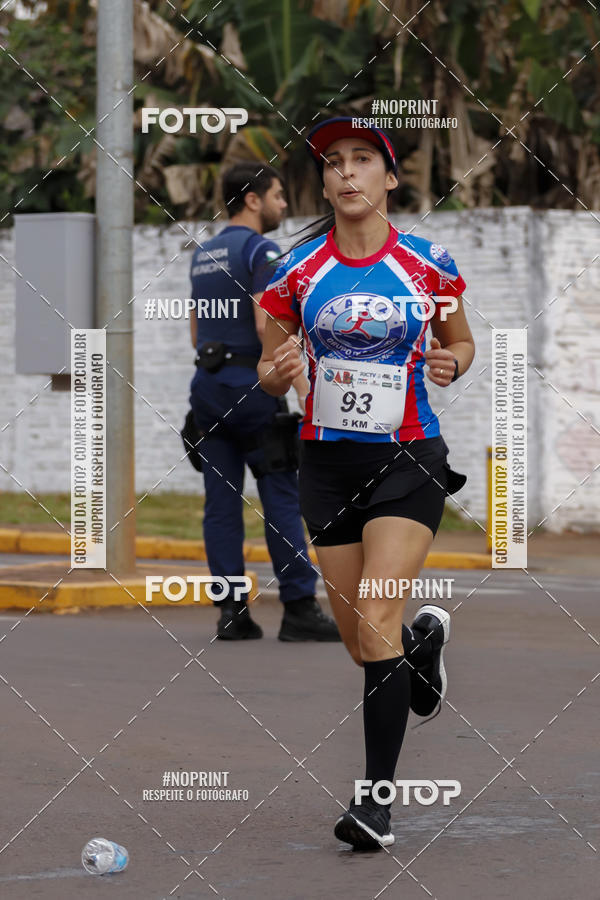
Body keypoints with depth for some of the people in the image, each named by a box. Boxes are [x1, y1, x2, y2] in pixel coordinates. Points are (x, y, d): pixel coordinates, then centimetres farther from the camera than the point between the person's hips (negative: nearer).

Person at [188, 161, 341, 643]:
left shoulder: (204, 255, 17)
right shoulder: (260, 251, -10)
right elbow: (266, 324, -20)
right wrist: (303, 386, -19)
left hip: (209, 387, 8)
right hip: (252, 388, -8)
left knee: (222, 502, 3)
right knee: (283, 499, -5)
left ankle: (231, 611, 2)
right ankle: (299, 609, -6)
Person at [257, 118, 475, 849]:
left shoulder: (428, 265, -4)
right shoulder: (298, 270, -1)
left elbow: (461, 342, 12)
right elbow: (268, 375, 7)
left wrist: (451, 362, -11)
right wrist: (278, 371, -17)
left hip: (408, 459, -3)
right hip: (328, 461, 3)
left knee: (376, 619, -17)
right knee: (361, 644, 8)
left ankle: (377, 796, -12)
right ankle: (424, 637, 46)